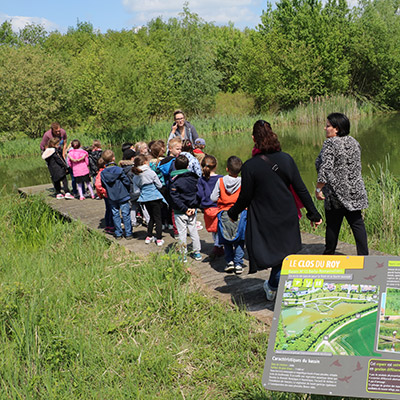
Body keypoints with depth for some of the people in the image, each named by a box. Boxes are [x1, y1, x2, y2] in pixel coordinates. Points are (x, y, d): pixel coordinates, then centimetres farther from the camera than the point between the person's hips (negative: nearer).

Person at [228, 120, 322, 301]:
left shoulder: (250, 166, -15)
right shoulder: (286, 159, -4)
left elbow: (245, 197, -9)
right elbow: (301, 189, -1)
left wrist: (233, 212, 10)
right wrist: (313, 213, 9)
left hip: (264, 220, -4)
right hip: (288, 217, 4)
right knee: (282, 251, 20)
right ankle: (272, 286, 35)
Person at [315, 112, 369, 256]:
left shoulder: (330, 144, -14)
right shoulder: (353, 142, 8)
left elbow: (325, 168, -22)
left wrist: (318, 188, -16)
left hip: (336, 192, -6)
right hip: (355, 191, 6)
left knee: (333, 225, 6)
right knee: (357, 223, 9)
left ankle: (329, 255, 20)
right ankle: (363, 255, 10)